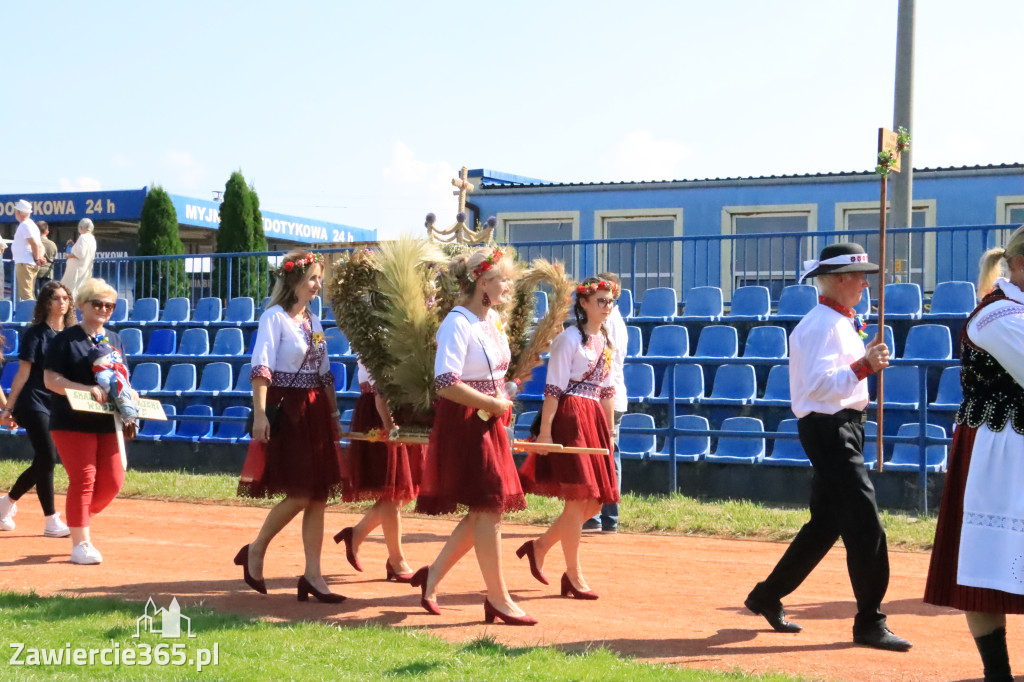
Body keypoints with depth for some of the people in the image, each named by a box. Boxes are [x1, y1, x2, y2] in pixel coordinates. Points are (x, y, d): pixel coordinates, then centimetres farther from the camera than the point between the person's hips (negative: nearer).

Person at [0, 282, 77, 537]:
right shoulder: (35, 334, -5)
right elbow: (23, 373, -6)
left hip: (60, 406, 6)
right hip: (35, 404, -6)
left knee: (44, 461, 10)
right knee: (47, 459, -10)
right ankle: (51, 522, -3)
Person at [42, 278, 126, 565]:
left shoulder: (115, 340, 14)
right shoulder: (66, 339, -4)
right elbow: (50, 379, -11)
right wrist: (87, 389, -23)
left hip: (107, 422, 6)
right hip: (72, 422, -6)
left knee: (113, 481, 2)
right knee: (83, 479, -7)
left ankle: (79, 520, 27)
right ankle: (80, 544, 2)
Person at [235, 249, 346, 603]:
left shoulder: (313, 320, 14)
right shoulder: (275, 317, -9)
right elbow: (261, 368, -18)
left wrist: (333, 414, 16)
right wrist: (260, 414, -26)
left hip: (315, 412, 7)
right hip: (286, 411, -7)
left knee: (318, 495, 4)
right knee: (299, 494, -8)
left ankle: (313, 575, 8)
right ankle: (255, 552, 13)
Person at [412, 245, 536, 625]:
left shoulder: (493, 319, 11)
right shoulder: (457, 324, -16)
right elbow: (447, 383, -24)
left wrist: (502, 402, 10)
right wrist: (494, 404, -17)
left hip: (489, 422, 9)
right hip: (465, 423, -9)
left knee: (485, 512, 11)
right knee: (489, 509, -4)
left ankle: (432, 576, 23)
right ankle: (498, 600, 7)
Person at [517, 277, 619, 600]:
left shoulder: (606, 342, 15)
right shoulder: (570, 339, -8)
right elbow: (553, 389, -12)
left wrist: (609, 434, 16)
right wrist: (545, 431, -17)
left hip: (595, 420, 8)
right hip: (570, 418, -8)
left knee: (593, 502, 7)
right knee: (578, 498, -6)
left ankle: (540, 546, 23)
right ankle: (573, 575, 4)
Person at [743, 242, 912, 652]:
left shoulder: (841, 323, 16)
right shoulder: (822, 325, -16)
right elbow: (818, 385, -26)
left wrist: (869, 355, 10)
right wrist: (864, 365, -34)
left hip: (843, 428, 11)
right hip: (828, 429, -11)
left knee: (826, 523, 17)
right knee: (865, 525, -10)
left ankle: (767, 597, 28)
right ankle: (869, 624, -3)